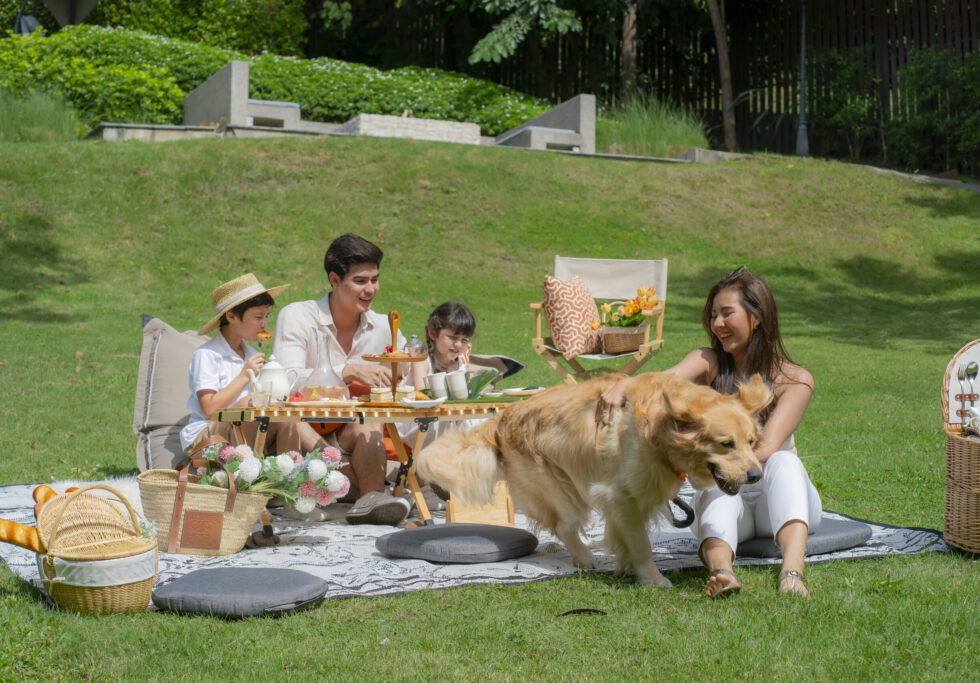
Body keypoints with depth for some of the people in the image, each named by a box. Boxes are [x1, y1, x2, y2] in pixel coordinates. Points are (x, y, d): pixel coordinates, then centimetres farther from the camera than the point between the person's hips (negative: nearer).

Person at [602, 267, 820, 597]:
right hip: (724, 498, 1)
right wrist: (625, 383, -46)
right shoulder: (709, 363, 0)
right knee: (718, 488, -33)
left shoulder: (795, 379, -6)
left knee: (784, 462, -32)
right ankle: (720, 569, -63)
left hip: (778, 499, 0)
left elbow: (765, 448, -21)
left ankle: (792, 569, -53)